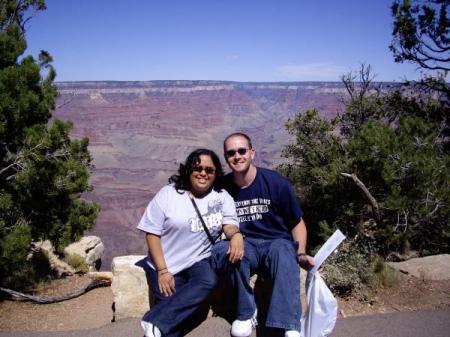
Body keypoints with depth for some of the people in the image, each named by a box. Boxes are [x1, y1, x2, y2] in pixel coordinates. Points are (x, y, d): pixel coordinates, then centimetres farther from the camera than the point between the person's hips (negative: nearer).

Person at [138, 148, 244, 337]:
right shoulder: (168, 194, -3)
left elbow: (229, 225, -6)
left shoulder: (222, 197, 4)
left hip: (199, 261, 2)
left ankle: (156, 322, -28)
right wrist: (163, 271, -13)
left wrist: (236, 235, -32)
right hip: (167, 265, -2)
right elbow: (152, 233, -6)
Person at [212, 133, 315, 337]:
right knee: (221, 250, -32)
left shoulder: (276, 182, -7)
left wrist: (301, 254, -13)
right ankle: (246, 313, -16)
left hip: (276, 243, -1)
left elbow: (297, 223, 2)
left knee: (284, 252, -37)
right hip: (244, 247, 2)